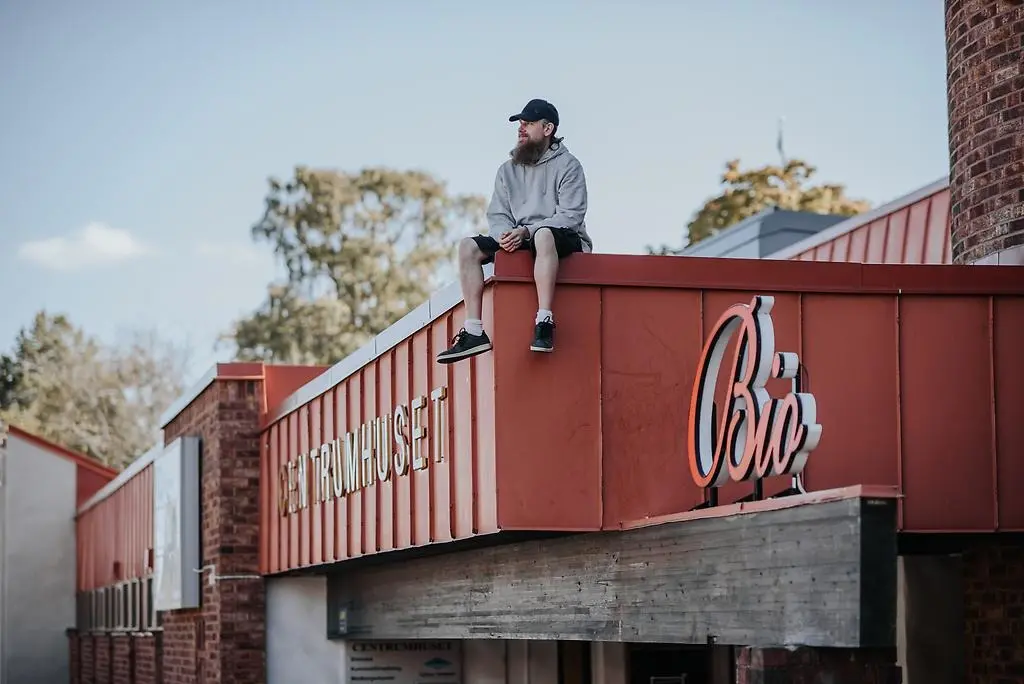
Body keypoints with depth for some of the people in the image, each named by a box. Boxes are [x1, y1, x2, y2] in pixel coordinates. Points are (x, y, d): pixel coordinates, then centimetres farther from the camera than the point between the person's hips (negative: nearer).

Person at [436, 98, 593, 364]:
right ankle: (474, 331, -23)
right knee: (468, 246, -16)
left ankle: (545, 322, -47)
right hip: (517, 239, 6)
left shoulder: (567, 166, -1)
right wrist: (505, 234, -16)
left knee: (543, 235, -41)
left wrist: (527, 231, -23)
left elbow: (571, 215, -12)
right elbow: (496, 215, 9)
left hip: (565, 239, -6)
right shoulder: (508, 170, 15)